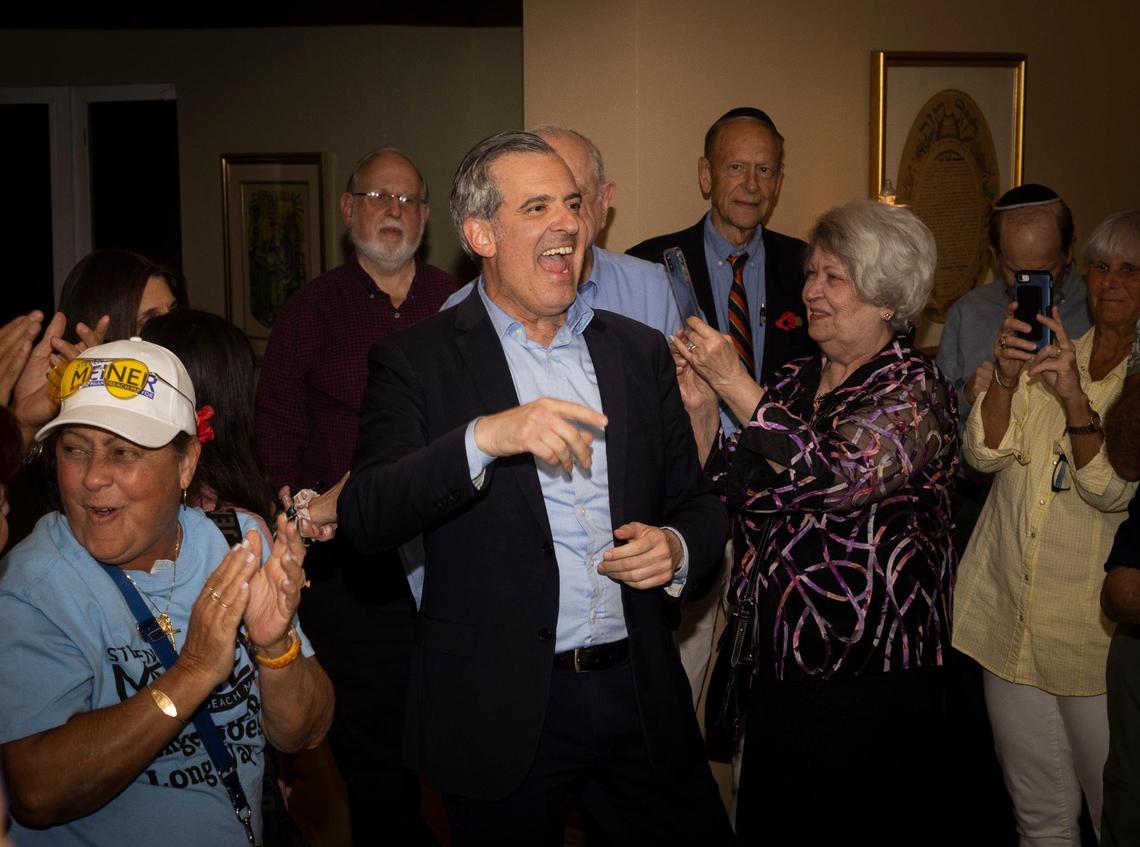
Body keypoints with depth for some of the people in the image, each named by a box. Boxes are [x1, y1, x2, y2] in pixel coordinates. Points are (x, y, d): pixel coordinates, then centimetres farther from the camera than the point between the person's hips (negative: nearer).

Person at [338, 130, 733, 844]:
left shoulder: (641, 351, 8)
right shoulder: (416, 362, -4)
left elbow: (698, 503, 13)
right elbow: (365, 520, -17)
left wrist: (678, 549, -9)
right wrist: (483, 438, -30)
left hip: (642, 698, 4)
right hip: (501, 714, -3)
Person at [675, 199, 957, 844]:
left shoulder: (916, 390, -10)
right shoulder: (794, 382, 8)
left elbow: (838, 477, -27)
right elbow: (735, 490, 5)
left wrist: (734, 381, -24)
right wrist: (700, 408, -10)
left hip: (870, 677, -6)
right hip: (779, 661, 6)